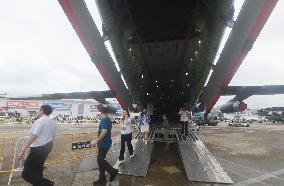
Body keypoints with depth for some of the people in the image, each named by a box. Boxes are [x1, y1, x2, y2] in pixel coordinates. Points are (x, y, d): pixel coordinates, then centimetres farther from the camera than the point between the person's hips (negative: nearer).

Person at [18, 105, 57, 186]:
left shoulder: (40, 120, -18)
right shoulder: (53, 122, 6)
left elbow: (33, 137, -25)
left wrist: (22, 150, -22)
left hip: (38, 149, -9)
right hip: (47, 147, 9)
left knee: (26, 174, 1)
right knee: (38, 170, 26)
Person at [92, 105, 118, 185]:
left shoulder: (104, 120, -20)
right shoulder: (108, 119, 10)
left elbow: (104, 131, -31)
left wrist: (96, 141, -27)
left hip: (104, 144, -10)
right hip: (104, 143, 10)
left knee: (100, 160, 1)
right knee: (100, 160, 16)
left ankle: (113, 171, 14)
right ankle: (102, 179, 28)